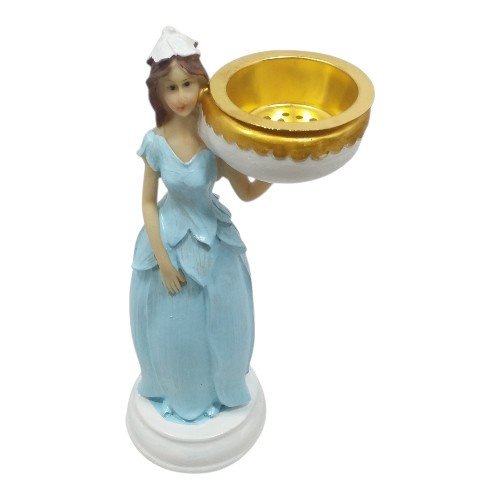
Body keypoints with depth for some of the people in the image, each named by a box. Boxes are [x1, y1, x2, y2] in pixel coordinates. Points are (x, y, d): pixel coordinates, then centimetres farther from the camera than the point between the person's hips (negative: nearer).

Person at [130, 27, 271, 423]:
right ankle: (174, 392, 44)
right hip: (170, 239, 0)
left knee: (217, 320, 17)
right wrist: (163, 259, -12)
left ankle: (215, 389, 45)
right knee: (173, 324, 16)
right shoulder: (155, 143, -16)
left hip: (213, 241, 1)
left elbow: (248, 192, -6)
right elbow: (148, 202, -9)